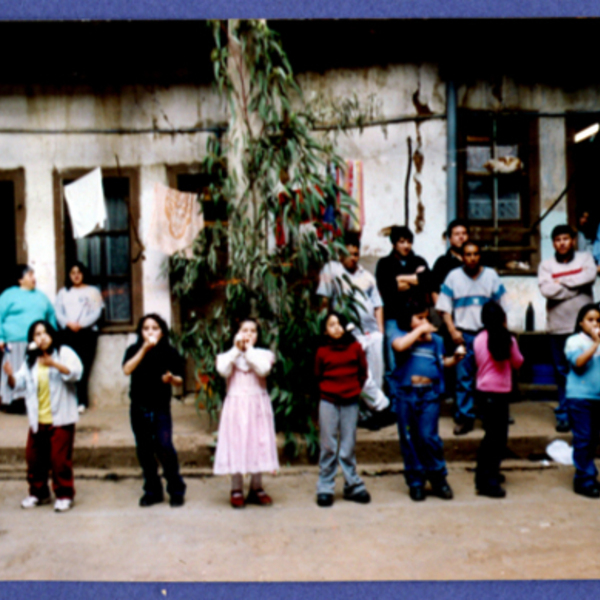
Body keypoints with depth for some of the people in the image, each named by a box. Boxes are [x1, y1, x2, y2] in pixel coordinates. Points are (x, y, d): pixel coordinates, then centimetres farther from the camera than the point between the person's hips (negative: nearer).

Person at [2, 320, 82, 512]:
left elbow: (75, 372, -18)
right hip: (37, 420, 5)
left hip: (61, 419, -5)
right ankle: (38, 492, 27)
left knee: (60, 458, -3)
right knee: (34, 458, 10)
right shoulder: (30, 360, 15)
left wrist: (54, 364, -33)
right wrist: (11, 375, -14)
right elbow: (20, 383, 7)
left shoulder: (64, 353, -1)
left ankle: (64, 495, 9)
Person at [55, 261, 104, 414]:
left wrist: (81, 324, -11)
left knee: (83, 367, -10)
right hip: (68, 332, 2)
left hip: (87, 332, -2)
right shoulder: (63, 292, 21)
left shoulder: (93, 291, 13)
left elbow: (97, 313, 2)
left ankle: (81, 401, -8)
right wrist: (68, 323, -7)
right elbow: (58, 312, 11)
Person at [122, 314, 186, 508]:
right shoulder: (134, 350, 1)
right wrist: (145, 348, -23)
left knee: (164, 447, -11)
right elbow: (127, 369, -18)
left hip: (161, 407, -2)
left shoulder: (170, 352, -1)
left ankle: (176, 490, 5)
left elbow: (180, 380, 4)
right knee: (144, 450, 8)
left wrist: (171, 379, -19)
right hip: (139, 408, 2)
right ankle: (152, 490, 22)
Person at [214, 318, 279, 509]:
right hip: (236, 405, -1)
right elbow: (223, 370, -14)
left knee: (258, 444, 3)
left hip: (257, 405, 1)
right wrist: (236, 349, -10)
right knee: (235, 445, -2)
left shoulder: (263, 354, 7)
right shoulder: (229, 355, 7)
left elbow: (263, 369, -15)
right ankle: (237, 490, 7)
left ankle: (256, 489, 15)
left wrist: (249, 350, -8)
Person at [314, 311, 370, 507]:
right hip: (328, 402, -1)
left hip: (350, 402, 1)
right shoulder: (322, 351, -1)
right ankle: (325, 488, 11)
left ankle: (353, 486, 18)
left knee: (348, 446, 6)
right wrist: (326, 391, 3)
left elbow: (363, 373, 10)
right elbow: (317, 376, 9)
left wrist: (356, 389, 5)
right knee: (328, 446, 2)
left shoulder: (355, 348, 1)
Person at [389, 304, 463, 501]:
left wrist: (455, 359, 7)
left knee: (429, 437, -4)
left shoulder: (436, 340, 14)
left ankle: (438, 480, 14)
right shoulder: (402, 337, 4)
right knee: (409, 439, 6)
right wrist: (419, 331, -12)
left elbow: (442, 362, 25)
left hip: (429, 394, 1)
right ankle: (415, 483, 19)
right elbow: (399, 346, -20)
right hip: (406, 394, -1)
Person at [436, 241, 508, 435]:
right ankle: (465, 417, 7)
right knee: (463, 377, -1)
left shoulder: (491, 275, 7)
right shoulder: (453, 276, 4)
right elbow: (444, 308, 3)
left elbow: (501, 305, 10)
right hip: (463, 334, -1)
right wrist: (453, 331, -6)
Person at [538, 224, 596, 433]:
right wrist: (577, 284, -9)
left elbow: (590, 276, -14)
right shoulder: (546, 265, 5)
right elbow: (547, 290, -12)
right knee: (562, 373, 6)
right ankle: (564, 416, 16)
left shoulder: (585, 258, 7)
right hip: (558, 328, 0)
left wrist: (561, 282, -8)